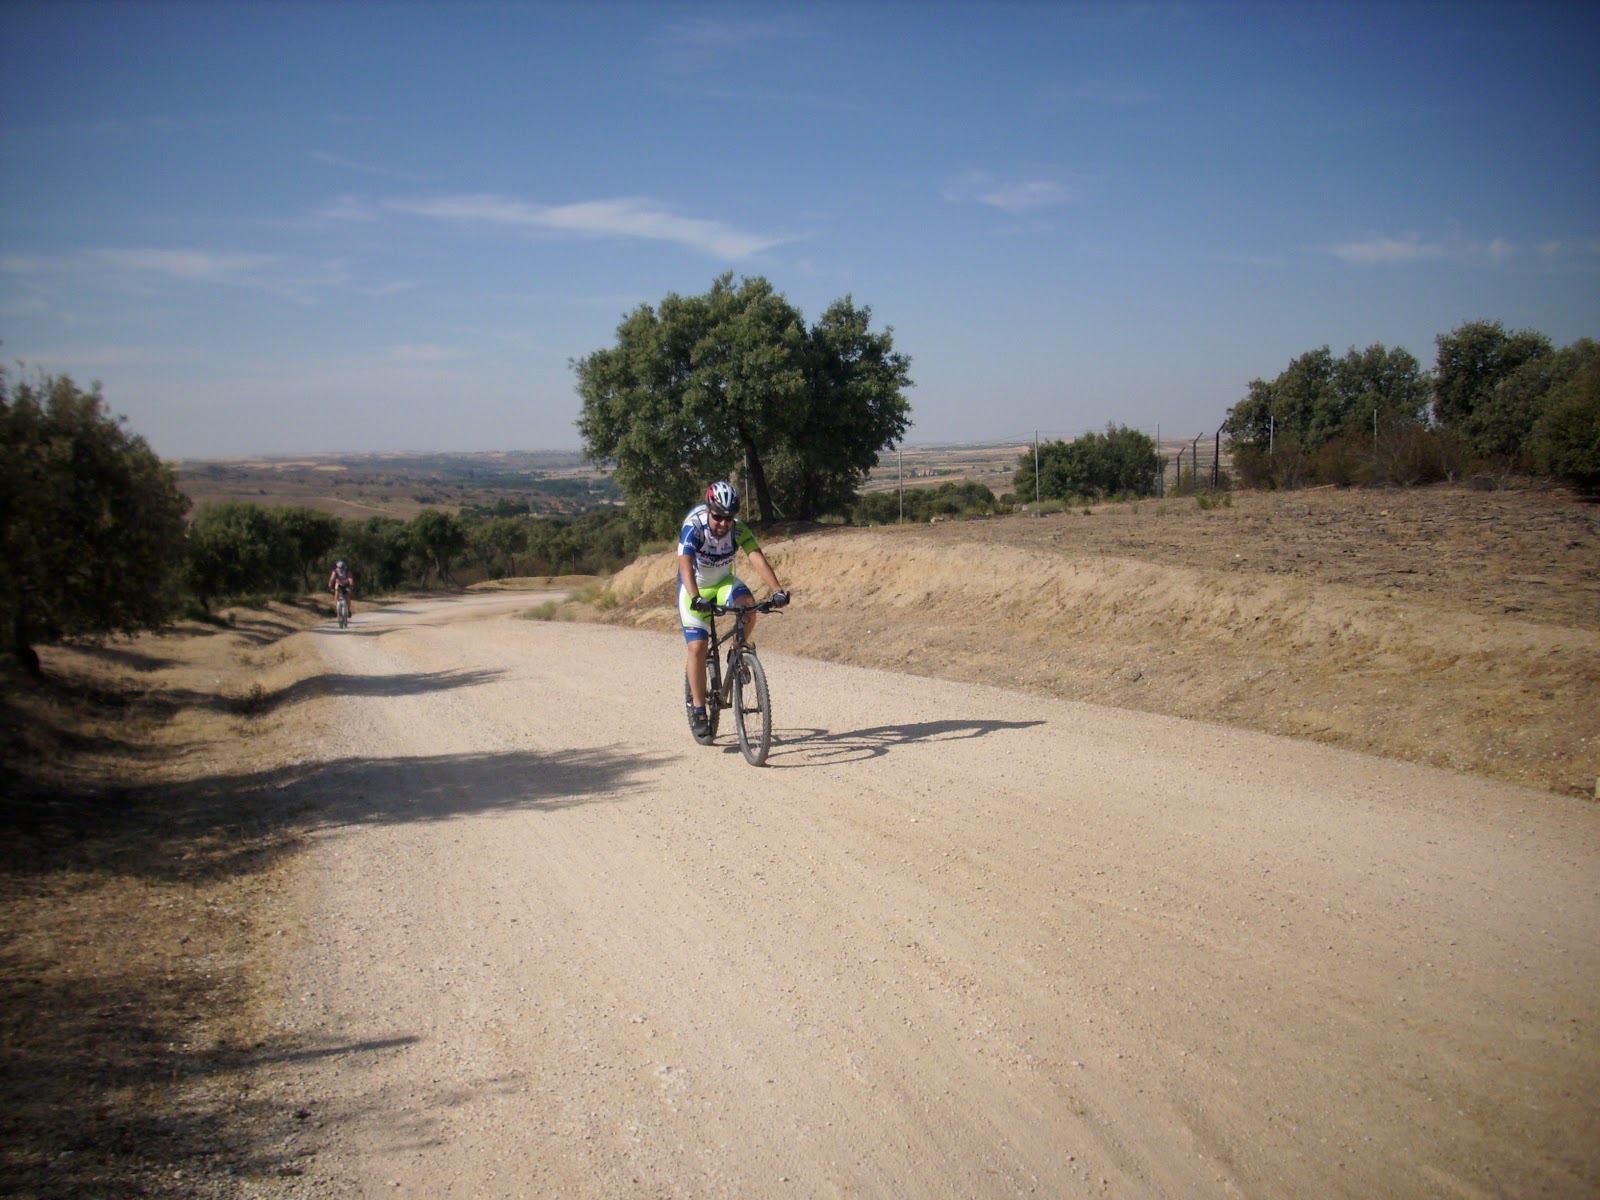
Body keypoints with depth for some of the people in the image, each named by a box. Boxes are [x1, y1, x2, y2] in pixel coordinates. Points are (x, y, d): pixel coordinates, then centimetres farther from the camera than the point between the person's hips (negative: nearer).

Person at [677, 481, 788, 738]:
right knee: (697, 648, -13)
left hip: (724, 582, 2)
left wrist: (777, 590, -50)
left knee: (748, 603, -31)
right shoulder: (693, 527, -29)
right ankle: (699, 712, -3)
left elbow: (758, 559, -34)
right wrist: (696, 598, -58)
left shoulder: (739, 529, -22)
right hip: (695, 588, -2)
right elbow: (685, 564, -42)